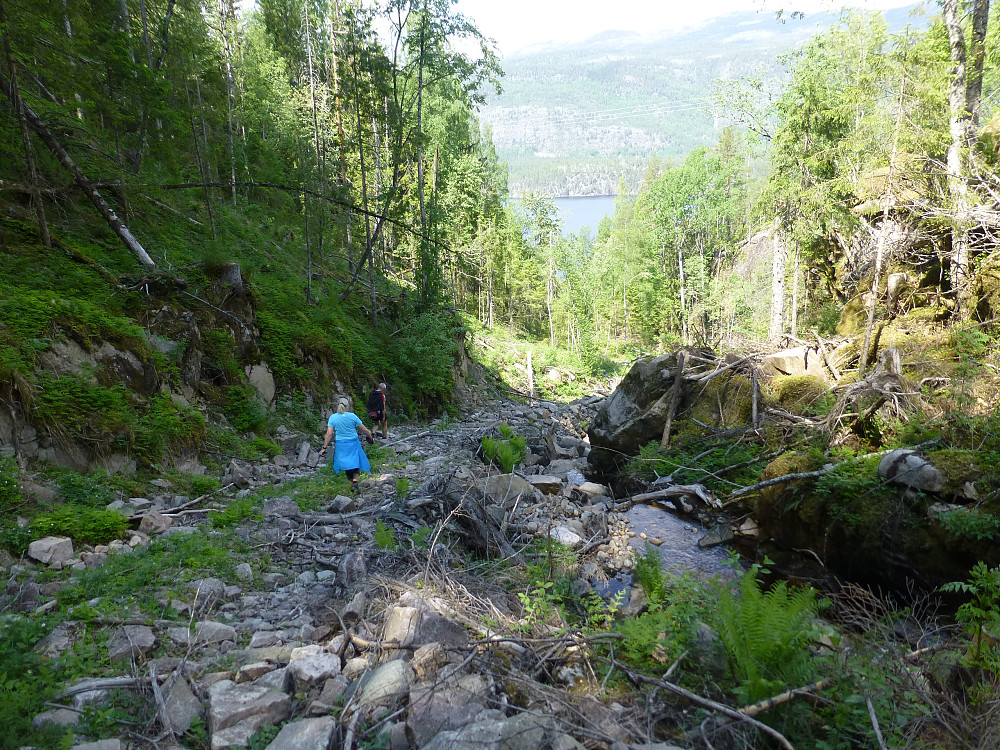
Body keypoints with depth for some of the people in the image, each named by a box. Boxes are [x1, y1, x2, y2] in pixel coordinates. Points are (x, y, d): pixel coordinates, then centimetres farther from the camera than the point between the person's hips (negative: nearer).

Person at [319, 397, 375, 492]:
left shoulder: (333, 417, -4)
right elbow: (364, 430, -1)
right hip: (353, 444, -1)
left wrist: (324, 448, -4)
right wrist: (371, 438, 14)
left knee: (346, 465, 15)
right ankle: (355, 481, -10)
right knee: (356, 463, 9)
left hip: (340, 445, 1)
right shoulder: (352, 416, -6)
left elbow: (329, 434, -9)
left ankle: (352, 483, 22)